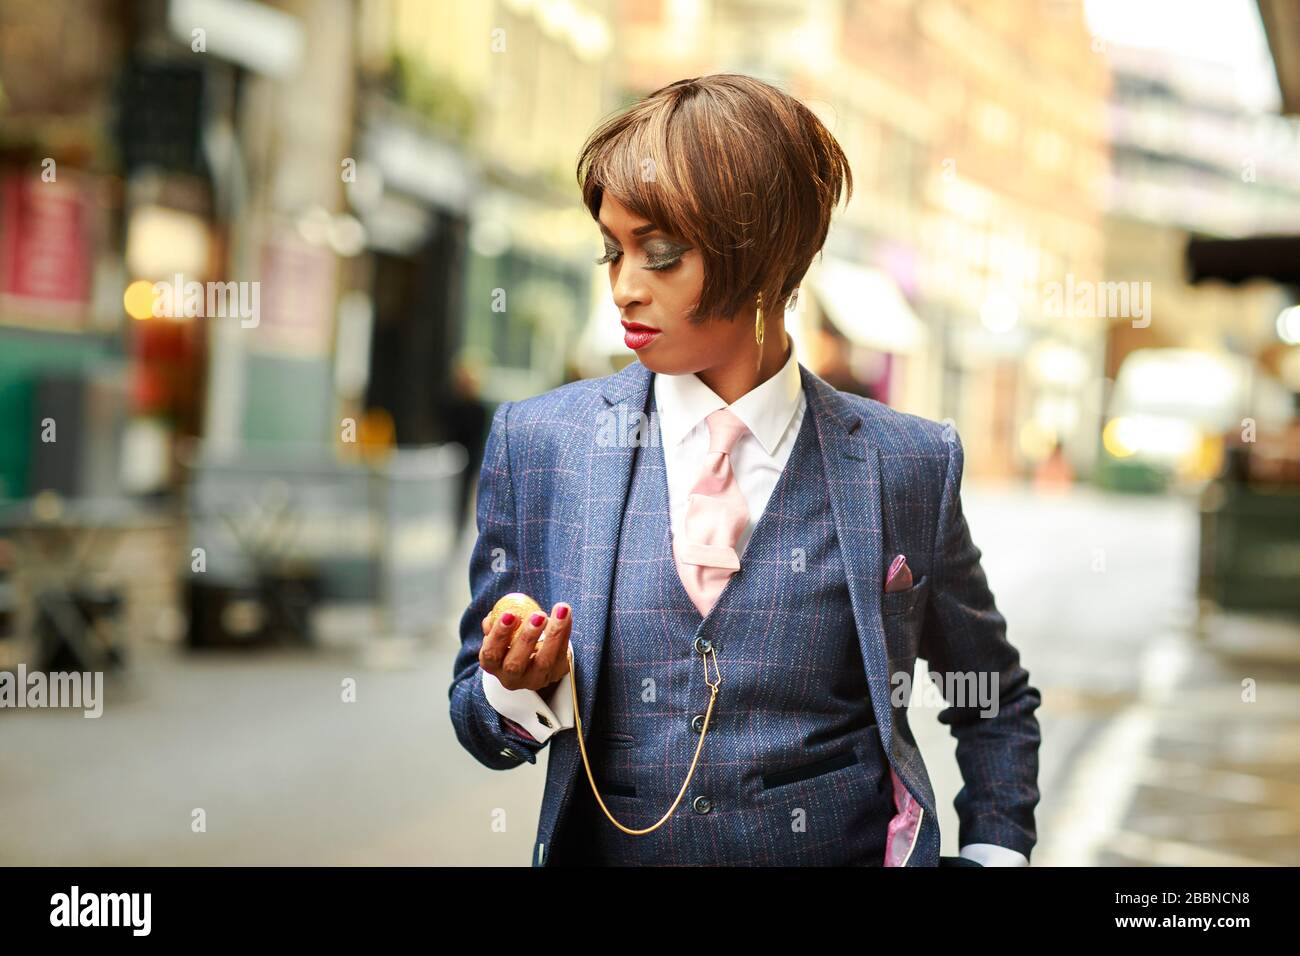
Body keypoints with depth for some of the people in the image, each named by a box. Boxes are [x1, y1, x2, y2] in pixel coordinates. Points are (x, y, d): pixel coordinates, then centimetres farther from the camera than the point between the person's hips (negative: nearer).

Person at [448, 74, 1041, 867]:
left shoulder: (905, 464, 0)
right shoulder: (537, 443, 2)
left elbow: (997, 705, 14)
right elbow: (483, 728, 9)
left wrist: (992, 854, 3)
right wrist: (521, 690, -10)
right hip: (605, 850, 4)